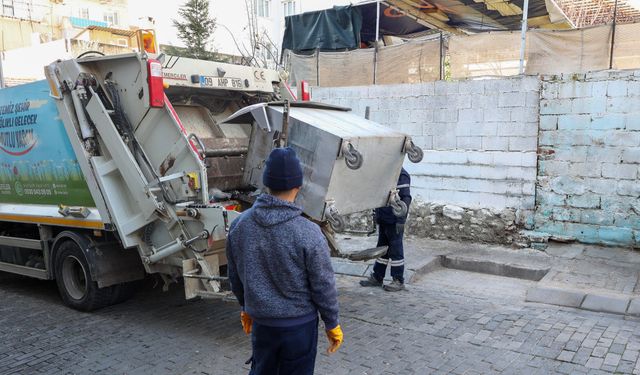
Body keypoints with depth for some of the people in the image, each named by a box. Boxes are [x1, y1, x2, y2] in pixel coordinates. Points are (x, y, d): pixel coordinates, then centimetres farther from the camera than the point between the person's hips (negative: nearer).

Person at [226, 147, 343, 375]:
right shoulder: (308, 234, -22)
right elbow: (323, 286, -13)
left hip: (261, 322, 4)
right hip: (300, 324, -4)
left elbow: (235, 277, 5)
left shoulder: (239, 225, -8)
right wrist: (332, 324, 1)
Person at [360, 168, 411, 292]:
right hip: (383, 219, 9)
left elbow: (406, 198, -18)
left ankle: (398, 281, 10)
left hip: (394, 221, -9)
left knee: (395, 250, 0)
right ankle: (377, 277, 24)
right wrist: (378, 216, 19)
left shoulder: (401, 175, -14)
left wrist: (401, 220, -21)